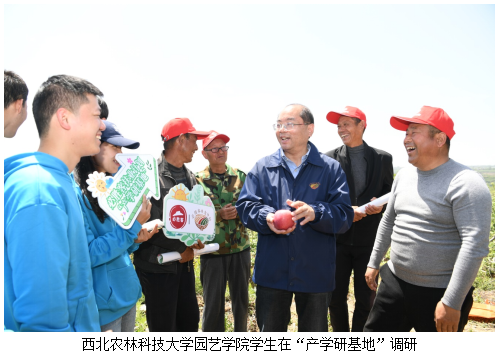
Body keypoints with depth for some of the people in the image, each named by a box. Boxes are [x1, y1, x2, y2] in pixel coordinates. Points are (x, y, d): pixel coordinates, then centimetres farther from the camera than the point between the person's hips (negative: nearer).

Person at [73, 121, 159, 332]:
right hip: (104, 304, -8)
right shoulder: (76, 194, -19)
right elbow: (88, 255, -22)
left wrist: (136, 239, -3)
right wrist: (133, 225, -20)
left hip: (127, 294, 8)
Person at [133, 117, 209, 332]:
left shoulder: (190, 177, 8)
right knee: (163, 327, 9)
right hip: (157, 265, -7)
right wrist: (184, 244, -16)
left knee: (190, 321, 19)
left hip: (185, 263, 7)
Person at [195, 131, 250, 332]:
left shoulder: (240, 176, 4)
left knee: (241, 298, 14)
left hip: (240, 248, 2)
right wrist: (219, 215, -18)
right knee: (213, 303, 8)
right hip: (212, 251, -2)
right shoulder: (198, 180, -2)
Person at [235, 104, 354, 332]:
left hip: (315, 272, -1)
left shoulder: (330, 168, -3)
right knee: (270, 330, 19)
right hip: (272, 270, 1)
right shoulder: (263, 168, 2)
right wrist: (267, 217, -23)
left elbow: (344, 215, -11)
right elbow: (245, 206, -2)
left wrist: (315, 213, -30)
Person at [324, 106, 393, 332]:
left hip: (369, 239, 0)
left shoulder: (383, 158, 2)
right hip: (338, 239, 0)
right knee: (336, 297, 10)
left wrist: (380, 204, -13)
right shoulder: (329, 159, 0)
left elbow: (390, 193, 9)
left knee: (366, 299, 10)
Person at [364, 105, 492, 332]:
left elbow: (475, 245, -22)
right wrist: (374, 263, 17)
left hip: (439, 294, -6)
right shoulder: (404, 175, 6)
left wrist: (452, 303, -23)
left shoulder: (466, 184, -16)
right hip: (394, 282, 6)